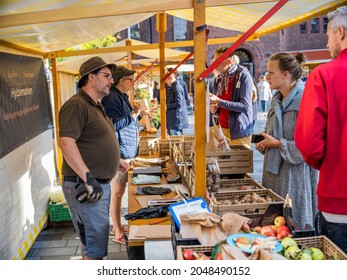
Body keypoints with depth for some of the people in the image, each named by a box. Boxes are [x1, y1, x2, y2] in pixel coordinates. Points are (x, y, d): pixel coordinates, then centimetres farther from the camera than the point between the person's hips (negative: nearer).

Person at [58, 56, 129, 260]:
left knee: (98, 237, 21)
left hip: (101, 183, 10)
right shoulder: (77, 105, -16)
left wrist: (116, 161, 28)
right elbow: (66, 142, -27)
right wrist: (88, 178, -31)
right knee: (95, 243, -4)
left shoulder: (96, 105, 17)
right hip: (86, 186, -10)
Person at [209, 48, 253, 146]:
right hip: (221, 128, 5)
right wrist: (214, 108, -3)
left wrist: (219, 102, -19)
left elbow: (245, 106, -17)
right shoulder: (218, 79, 10)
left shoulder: (243, 76, -9)